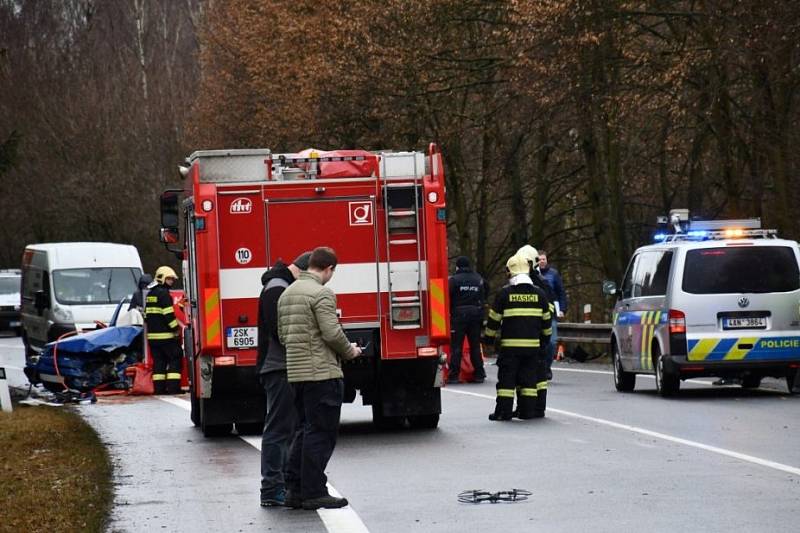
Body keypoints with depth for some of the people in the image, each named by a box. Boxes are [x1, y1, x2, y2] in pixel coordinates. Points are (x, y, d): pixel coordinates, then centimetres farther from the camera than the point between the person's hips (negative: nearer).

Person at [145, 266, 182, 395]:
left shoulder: (150, 294, 18)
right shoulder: (164, 294, -11)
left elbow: (146, 315, 23)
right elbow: (169, 315, -17)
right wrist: (176, 329, -13)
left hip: (152, 335, 8)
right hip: (165, 335, -8)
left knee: (158, 361, 9)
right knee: (175, 360, -3)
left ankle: (159, 388, 6)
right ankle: (173, 387, -10)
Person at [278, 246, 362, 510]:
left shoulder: (287, 293, 16)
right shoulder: (321, 294, -12)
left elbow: (282, 334, 19)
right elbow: (332, 333, -18)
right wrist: (350, 351, -2)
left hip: (295, 371, 9)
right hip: (321, 373, -9)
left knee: (305, 430, 15)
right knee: (320, 433, -4)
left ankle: (294, 489, 15)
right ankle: (313, 493, -3)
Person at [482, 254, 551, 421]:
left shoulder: (505, 293, -5)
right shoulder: (539, 293, 6)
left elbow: (494, 319, -1)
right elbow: (546, 320, 14)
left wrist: (488, 337, 13)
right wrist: (545, 338, 28)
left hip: (510, 344, -3)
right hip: (533, 344, 3)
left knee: (507, 378, 1)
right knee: (529, 377, 9)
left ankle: (504, 411, -1)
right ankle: (528, 410, 9)